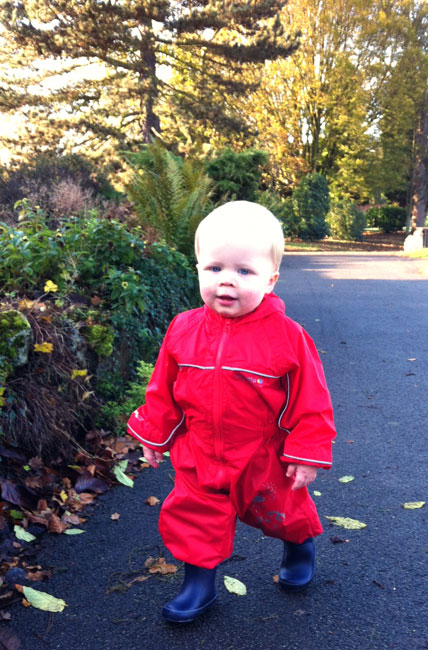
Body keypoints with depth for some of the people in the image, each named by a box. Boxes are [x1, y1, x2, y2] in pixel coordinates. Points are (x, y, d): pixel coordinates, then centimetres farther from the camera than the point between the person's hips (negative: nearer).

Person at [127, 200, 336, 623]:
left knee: (282, 509, 22)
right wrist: (153, 436, 8)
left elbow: (311, 400, -13)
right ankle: (199, 583, 32)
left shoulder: (288, 337, -20)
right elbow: (163, 390, 1)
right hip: (200, 458, 2)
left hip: (265, 459, -1)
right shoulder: (183, 330, -11)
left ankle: (298, 546, 54)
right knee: (194, 516, 9)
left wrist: (307, 454, -10)